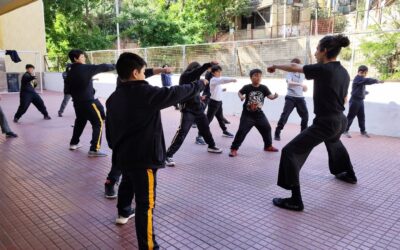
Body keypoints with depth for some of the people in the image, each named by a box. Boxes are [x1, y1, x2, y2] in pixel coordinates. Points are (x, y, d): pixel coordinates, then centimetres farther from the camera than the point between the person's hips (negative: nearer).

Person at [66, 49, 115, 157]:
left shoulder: (70, 73, 9)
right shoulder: (85, 68, -12)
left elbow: (69, 87, 15)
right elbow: (102, 67, -10)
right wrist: (114, 66, 4)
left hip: (77, 102, 8)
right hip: (88, 102, -8)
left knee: (80, 121, 28)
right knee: (98, 123, -4)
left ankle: (74, 143, 39)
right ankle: (94, 149, -11)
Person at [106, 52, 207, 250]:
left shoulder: (113, 98, 5)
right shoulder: (147, 93, -17)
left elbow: (109, 130, 12)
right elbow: (176, 93, -10)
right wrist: (199, 84, 6)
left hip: (123, 155, 9)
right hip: (143, 158, -9)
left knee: (127, 183, 35)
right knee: (146, 203, -4)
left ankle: (124, 212, 59)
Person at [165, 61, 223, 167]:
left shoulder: (194, 78, 10)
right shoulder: (185, 76, -12)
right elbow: (196, 71, -30)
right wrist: (209, 64, -38)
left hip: (198, 108, 8)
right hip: (188, 110, -8)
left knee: (205, 128, 21)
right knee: (182, 132, -16)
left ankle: (211, 146, 44)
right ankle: (168, 155, -12)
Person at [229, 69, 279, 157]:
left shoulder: (264, 88, -4)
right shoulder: (247, 87, -11)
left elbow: (270, 96, -8)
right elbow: (240, 92, 4)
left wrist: (275, 96, -29)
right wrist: (241, 97, -17)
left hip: (259, 114, 4)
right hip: (247, 114, -4)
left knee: (267, 128, 15)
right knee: (242, 131, -12)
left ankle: (268, 146, 38)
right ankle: (234, 149, -3)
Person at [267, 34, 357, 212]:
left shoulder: (322, 69, -16)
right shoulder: (344, 72, 7)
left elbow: (294, 68, -8)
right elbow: (343, 99, 16)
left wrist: (275, 66, 8)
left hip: (325, 123, -9)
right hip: (340, 121, 9)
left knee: (290, 152, -11)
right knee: (334, 143, 41)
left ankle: (295, 200, -14)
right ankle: (349, 174, 60)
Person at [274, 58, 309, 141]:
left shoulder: (302, 75, 14)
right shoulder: (290, 74, -5)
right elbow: (289, 83, -26)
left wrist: (304, 88, 3)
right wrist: (300, 84, -40)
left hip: (300, 98, 6)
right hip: (291, 97, -6)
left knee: (305, 115, 8)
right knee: (284, 115, -12)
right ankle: (277, 133, -6)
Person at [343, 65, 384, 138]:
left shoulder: (361, 79, 15)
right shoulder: (358, 79, -16)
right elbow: (367, 81, -30)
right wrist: (377, 81, -27)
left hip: (360, 101, 9)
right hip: (355, 101, -9)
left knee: (362, 116, 11)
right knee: (351, 116, -2)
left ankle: (363, 131, 18)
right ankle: (345, 130, 7)